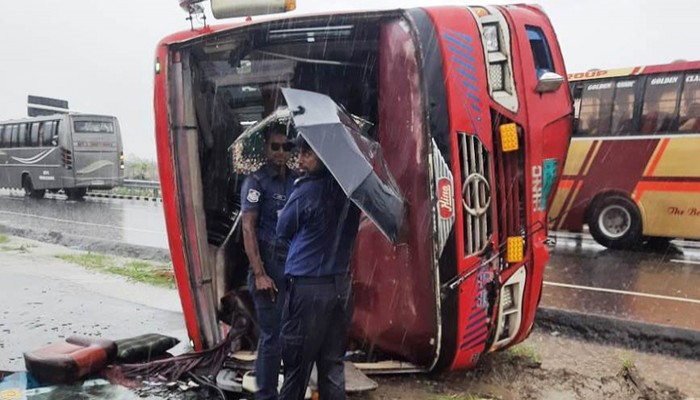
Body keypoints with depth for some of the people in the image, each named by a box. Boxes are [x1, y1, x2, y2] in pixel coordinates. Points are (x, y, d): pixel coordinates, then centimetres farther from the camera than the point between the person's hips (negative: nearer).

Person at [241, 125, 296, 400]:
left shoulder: (296, 181, 11)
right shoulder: (255, 182, -4)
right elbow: (248, 229, -9)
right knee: (272, 335, 0)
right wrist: (259, 274, -15)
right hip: (270, 266, -5)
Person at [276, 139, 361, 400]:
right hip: (341, 285, 6)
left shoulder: (306, 191, -15)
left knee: (297, 364, 6)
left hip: (308, 287, -6)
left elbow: (283, 232, 0)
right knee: (333, 364, 13)